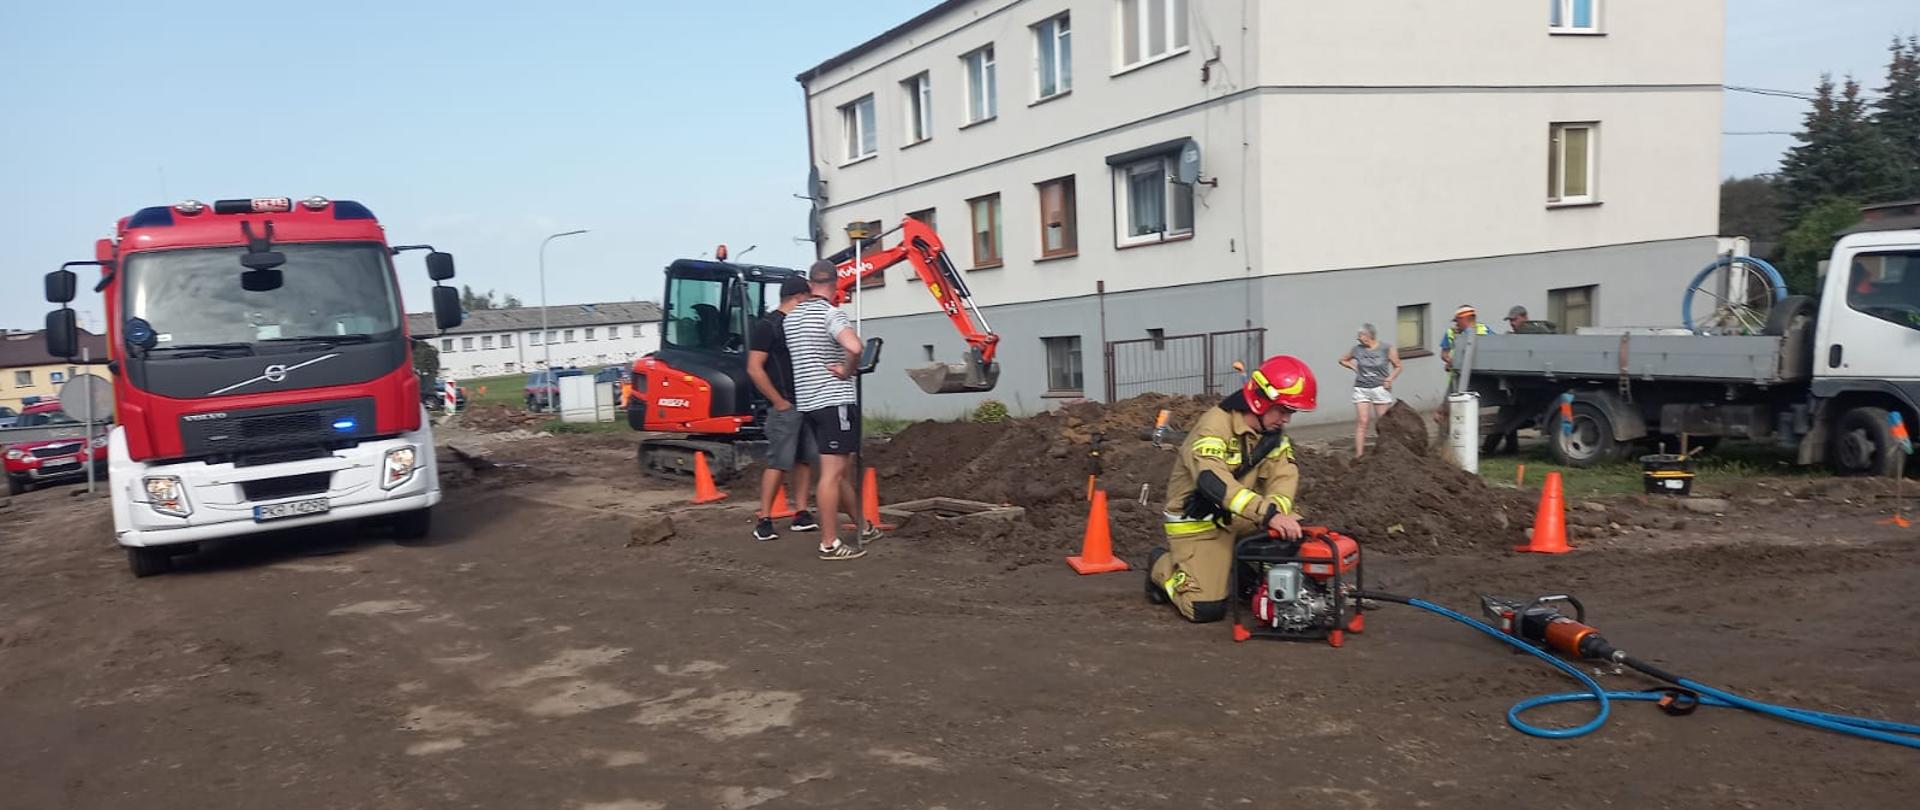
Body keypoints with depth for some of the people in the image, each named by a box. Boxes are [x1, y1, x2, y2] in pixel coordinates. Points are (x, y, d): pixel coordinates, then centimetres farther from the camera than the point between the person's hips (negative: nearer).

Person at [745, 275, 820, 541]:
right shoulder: (767, 325, -10)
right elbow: (754, 369, -16)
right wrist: (779, 402, -15)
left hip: (806, 405, 8)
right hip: (784, 408, -8)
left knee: (805, 460, 8)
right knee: (778, 463, -8)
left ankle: (801, 515, 14)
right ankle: (764, 520, -3)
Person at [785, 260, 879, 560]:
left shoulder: (791, 318, 12)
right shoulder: (831, 313, -13)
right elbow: (854, 347, -29)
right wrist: (847, 370, -12)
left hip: (808, 401, 8)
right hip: (835, 401, -8)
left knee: (843, 469, 17)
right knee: (832, 473, -5)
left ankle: (862, 528, 29)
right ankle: (830, 543, -3)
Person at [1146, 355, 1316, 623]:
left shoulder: (1273, 433, -1)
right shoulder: (1214, 426, -26)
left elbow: (1283, 477, -13)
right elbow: (1213, 481, -42)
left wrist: (1277, 513, -35)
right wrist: (1268, 514, -50)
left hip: (1239, 517, 8)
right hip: (1198, 523, -8)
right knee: (1206, 609, -18)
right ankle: (1162, 566, 11)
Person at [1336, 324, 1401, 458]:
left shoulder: (1387, 350, -5)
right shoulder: (1357, 350, 1)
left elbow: (1397, 367, 5)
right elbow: (1342, 360, 18)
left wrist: (1390, 378, -11)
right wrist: (1354, 367, 3)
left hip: (1380, 389, -1)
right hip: (1361, 389, 1)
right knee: (1362, 422, -6)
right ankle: (1359, 454, -7)